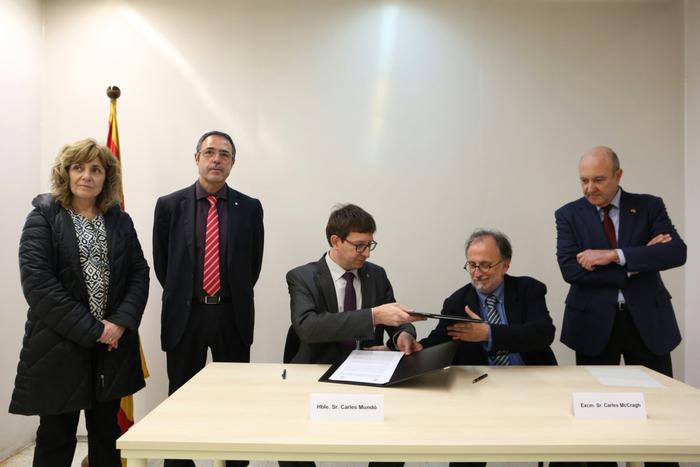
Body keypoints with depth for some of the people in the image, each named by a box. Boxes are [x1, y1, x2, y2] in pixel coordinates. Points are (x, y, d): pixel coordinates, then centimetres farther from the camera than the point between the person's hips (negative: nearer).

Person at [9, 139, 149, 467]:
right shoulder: (43, 217, -2)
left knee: (106, 433, 13)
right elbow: (37, 282, -12)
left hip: (112, 344, 4)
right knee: (56, 438, 6)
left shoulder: (120, 221, 10)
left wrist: (121, 322, -12)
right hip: (59, 346, -3)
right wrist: (91, 330, -16)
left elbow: (139, 274, 5)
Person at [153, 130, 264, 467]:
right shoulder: (169, 205, -1)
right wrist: (183, 297, 8)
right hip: (185, 316, 0)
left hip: (233, 316, 1)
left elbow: (252, 265, 7)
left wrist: (234, 299, 8)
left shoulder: (250, 208, 1)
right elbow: (161, 264, 6)